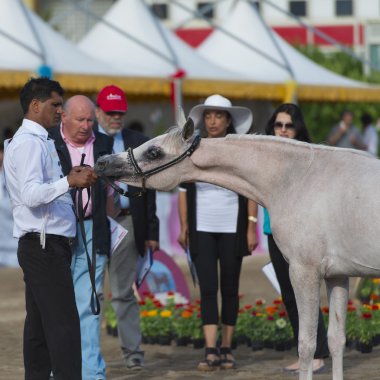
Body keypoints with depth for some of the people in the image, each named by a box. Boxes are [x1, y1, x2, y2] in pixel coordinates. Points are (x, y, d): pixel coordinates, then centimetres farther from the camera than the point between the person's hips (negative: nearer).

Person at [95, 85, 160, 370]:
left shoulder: (139, 144, 10)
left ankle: (133, 351, 9)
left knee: (124, 292, 5)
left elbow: (149, 190, 10)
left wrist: (151, 231, 5)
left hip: (126, 222, 1)